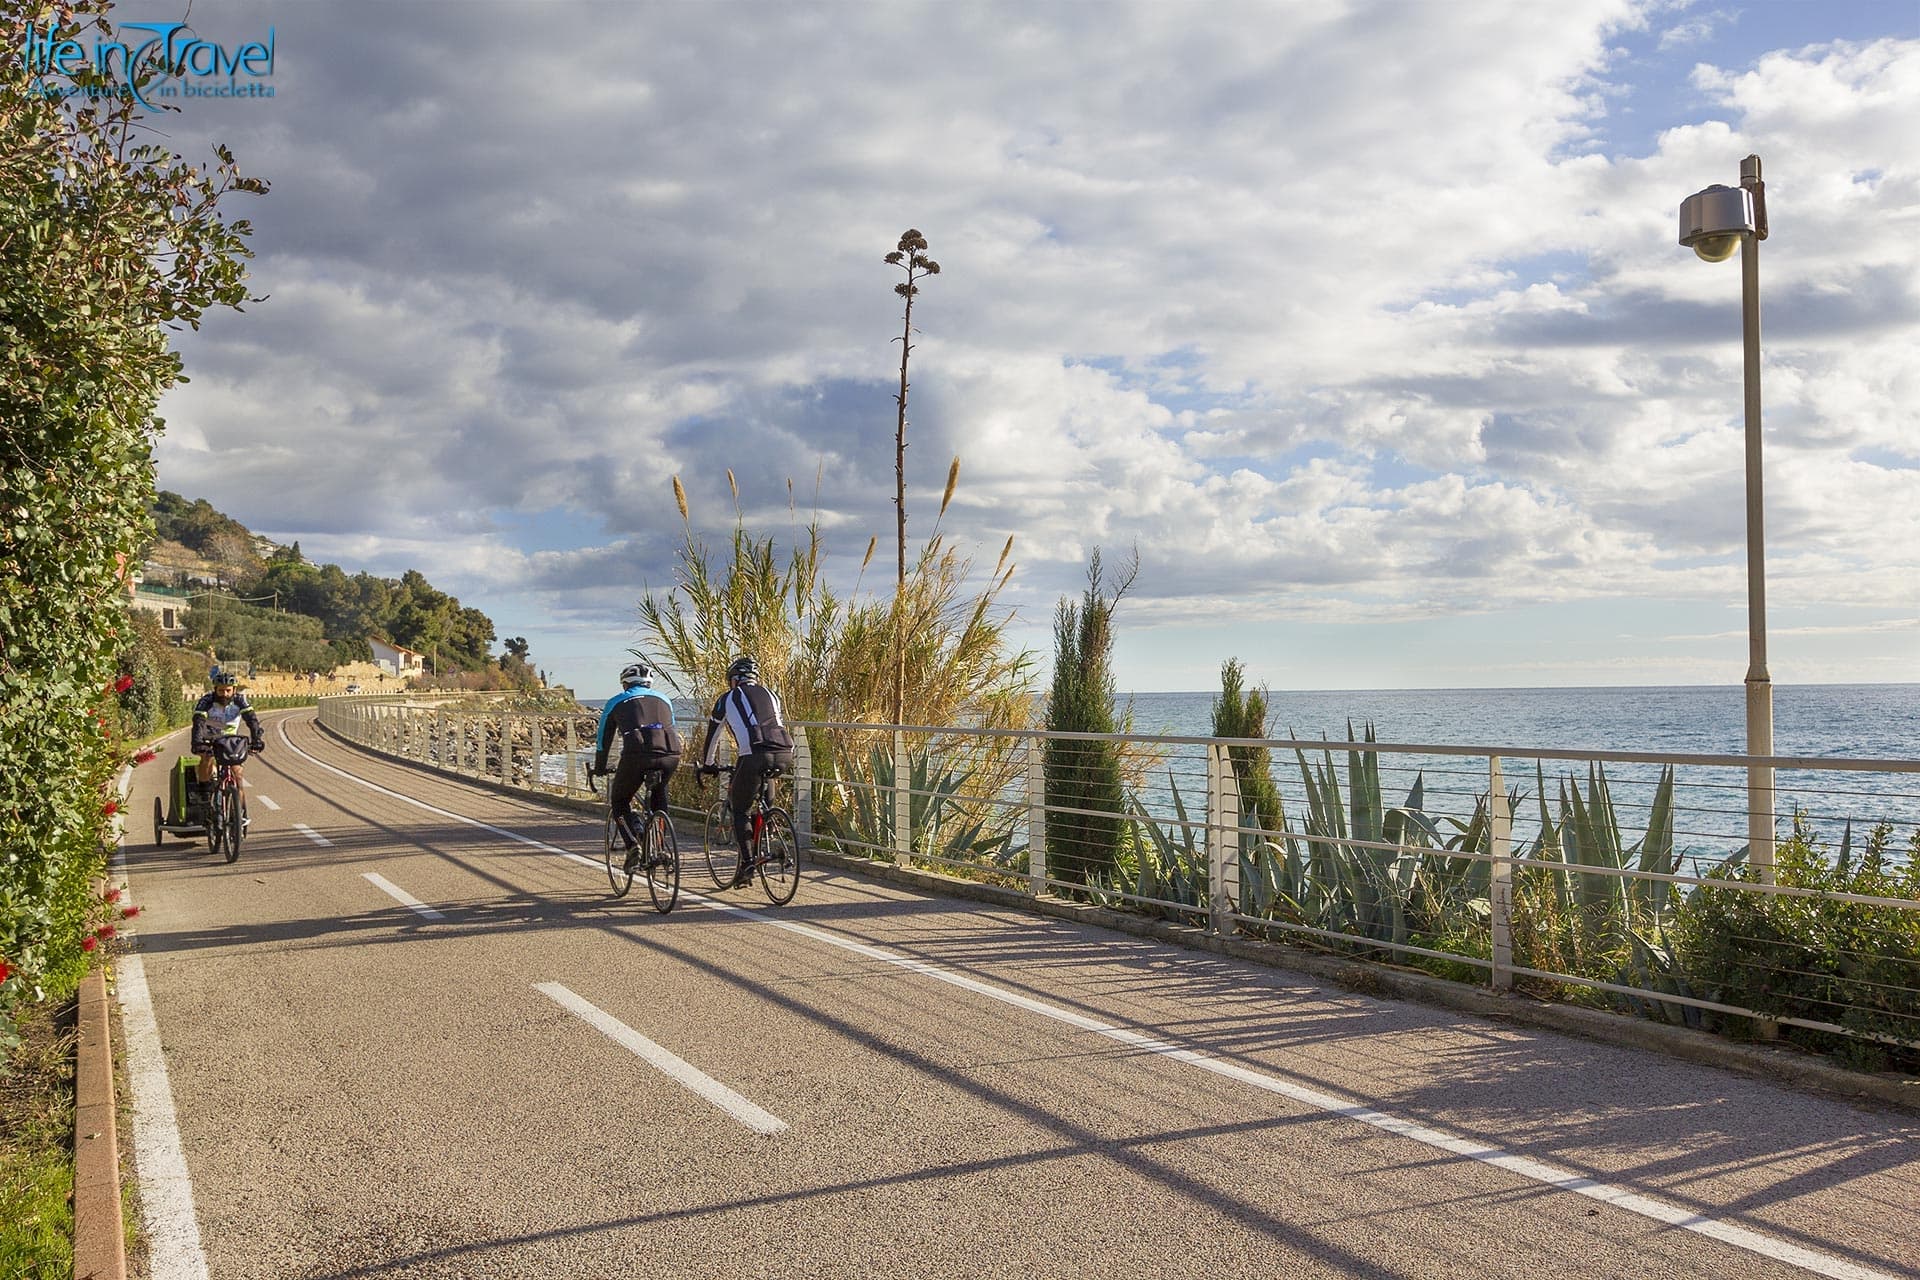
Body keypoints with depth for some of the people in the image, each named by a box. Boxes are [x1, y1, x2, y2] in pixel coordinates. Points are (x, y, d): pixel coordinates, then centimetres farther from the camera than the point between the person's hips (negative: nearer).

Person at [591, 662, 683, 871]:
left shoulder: (616, 702, 23)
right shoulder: (663, 699, 30)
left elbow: (603, 741, 28)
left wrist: (599, 769, 42)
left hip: (637, 754, -3)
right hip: (671, 754, 3)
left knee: (619, 801, 20)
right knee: (659, 792, 32)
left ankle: (632, 845, -1)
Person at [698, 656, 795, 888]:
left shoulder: (728, 698, 18)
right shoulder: (770, 695, 28)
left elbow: (712, 735, 26)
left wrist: (707, 766, 40)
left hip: (754, 756, -4)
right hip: (784, 755, 4)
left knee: (739, 809, 9)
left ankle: (746, 863, -3)